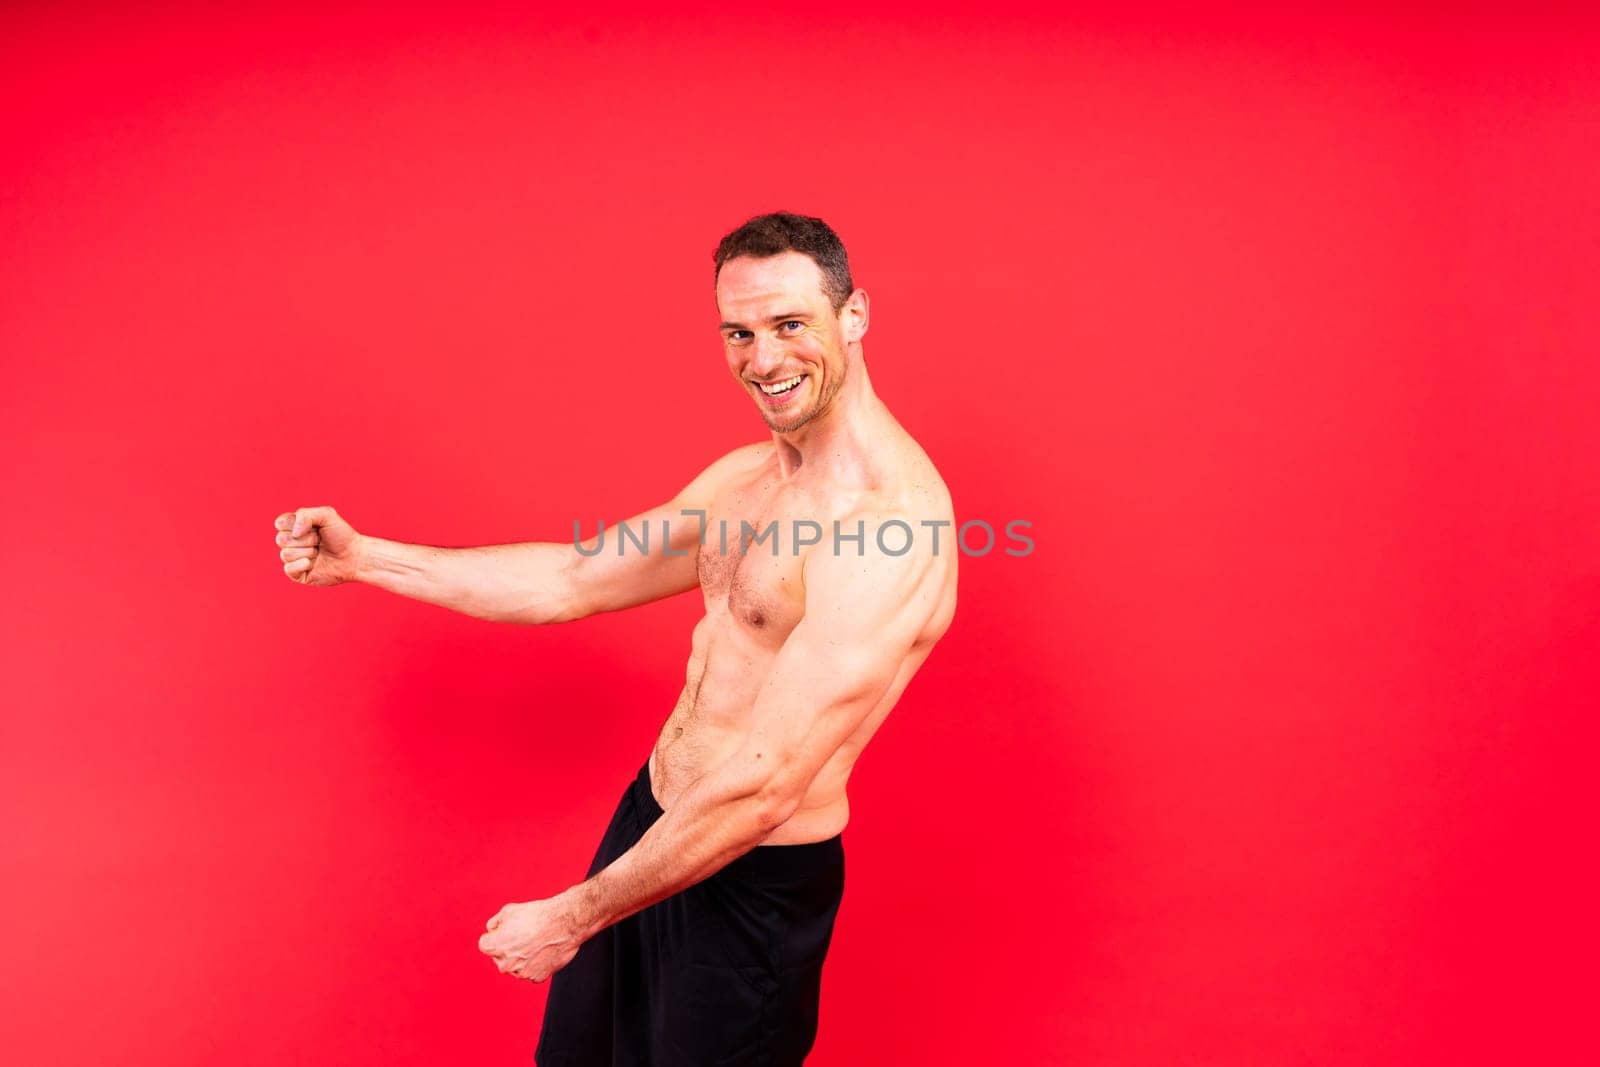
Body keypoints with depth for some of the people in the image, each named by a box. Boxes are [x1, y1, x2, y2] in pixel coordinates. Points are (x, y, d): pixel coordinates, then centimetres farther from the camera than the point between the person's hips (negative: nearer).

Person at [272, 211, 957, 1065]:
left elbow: (764, 786, -28)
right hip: (648, 816, 8)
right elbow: (575, 580, 9)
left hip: (753, 883, -8)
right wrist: (362, 559, 7)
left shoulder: (893, 520, -27)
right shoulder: (746, 474, 3)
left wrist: (572, 917, -20)